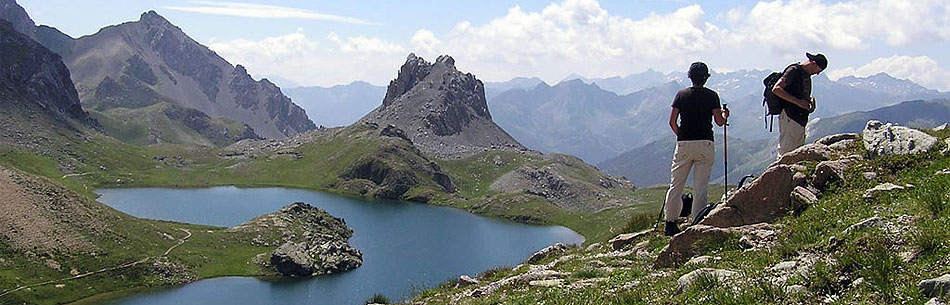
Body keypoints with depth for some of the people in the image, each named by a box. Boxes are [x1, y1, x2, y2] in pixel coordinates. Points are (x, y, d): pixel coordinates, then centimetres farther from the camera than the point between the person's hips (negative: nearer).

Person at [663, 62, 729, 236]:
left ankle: (670, 224, 7)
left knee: (676, 186, 7)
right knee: (700, 187, 2)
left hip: (684, 144, 1)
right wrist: (725, 115, 21)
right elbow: (719, 122, -1)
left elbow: (672, 122, 2)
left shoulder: (681, 95, 5)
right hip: (705, 144, -1)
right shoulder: (712, 96, 2)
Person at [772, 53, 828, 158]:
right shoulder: (794, 70, -10)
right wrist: (798, 102, -22)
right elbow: (776, 89, -21)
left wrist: (810, 98, 7)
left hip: (800, 120, 10)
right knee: (786, 154, -9)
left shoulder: (806, 75, 18)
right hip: (790, 118, -10)